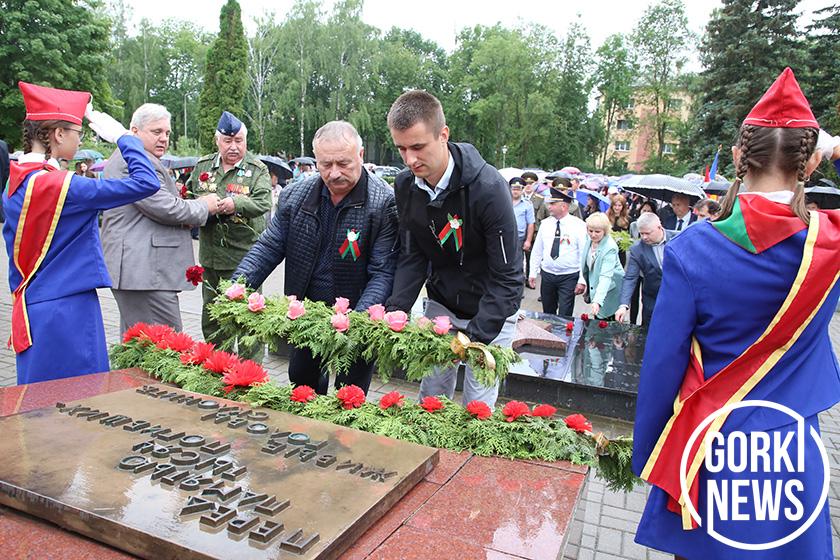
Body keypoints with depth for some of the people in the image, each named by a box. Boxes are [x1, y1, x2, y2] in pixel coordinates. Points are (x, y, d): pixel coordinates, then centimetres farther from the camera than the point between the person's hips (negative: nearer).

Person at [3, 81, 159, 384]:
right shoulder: (59, 185, -18)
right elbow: (146, 183, -22)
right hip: (66, 311, -9)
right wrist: (122, 136, -9)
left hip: (31, 308, 9)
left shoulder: (16, 182, 7)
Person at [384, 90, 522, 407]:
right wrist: (395, 310, -18)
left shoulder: (488, 187, -28)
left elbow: (508, 275, -24)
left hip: (489, 311, -4)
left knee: (478, 405, 6)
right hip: (440, 305, 5)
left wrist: (476, 336, -32)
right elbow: (412, 257, -3)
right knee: (430, 394, 15)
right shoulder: (405, 186, -10)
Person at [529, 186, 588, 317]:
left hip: (569, 277, -4)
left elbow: (584, 254, -11)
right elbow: (537, 250, 10)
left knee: (565, 317, -4)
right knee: (548, 314, 14)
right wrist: (533, 273, 6)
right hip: (547, 275, 4)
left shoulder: (578, 225, -9)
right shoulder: (545, 224, 4)